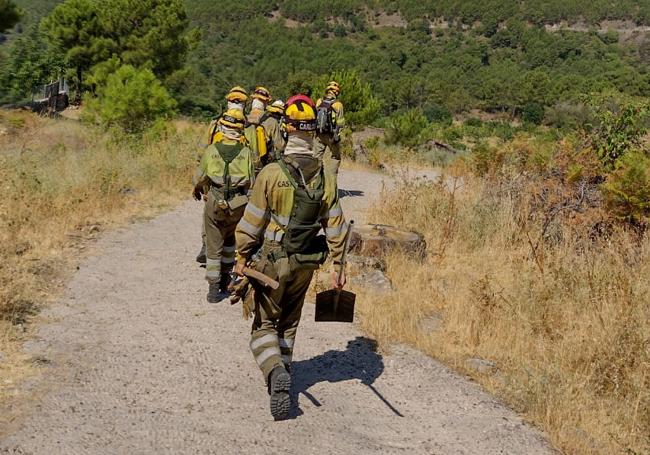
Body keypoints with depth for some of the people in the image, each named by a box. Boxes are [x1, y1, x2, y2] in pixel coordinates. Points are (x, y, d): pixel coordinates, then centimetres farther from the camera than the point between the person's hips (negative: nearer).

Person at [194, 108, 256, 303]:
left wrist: (197, 190, 26)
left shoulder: (211, 150, -7)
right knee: (230, 239, 26)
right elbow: (252, 182, -5)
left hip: (214, 205, -1)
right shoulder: (246, 152, -8)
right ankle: (226, 276, 31)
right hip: (238, 206, 1)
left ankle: (213, 288, 5)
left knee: (214, 246, 8)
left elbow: (200, 178, 5)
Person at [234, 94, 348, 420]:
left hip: (272, 261, -4)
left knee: (265, 326, 7)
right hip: (307, 264, 4)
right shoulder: (326, 177, -5)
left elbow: (253, 222, -11)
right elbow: (335, 226, -2)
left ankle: (276, 373, -17)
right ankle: (281, 370, 32)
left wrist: (242, 257, 0)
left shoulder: (272, 173, -16)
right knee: (289, 323, 23)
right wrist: (337, 265, 6)